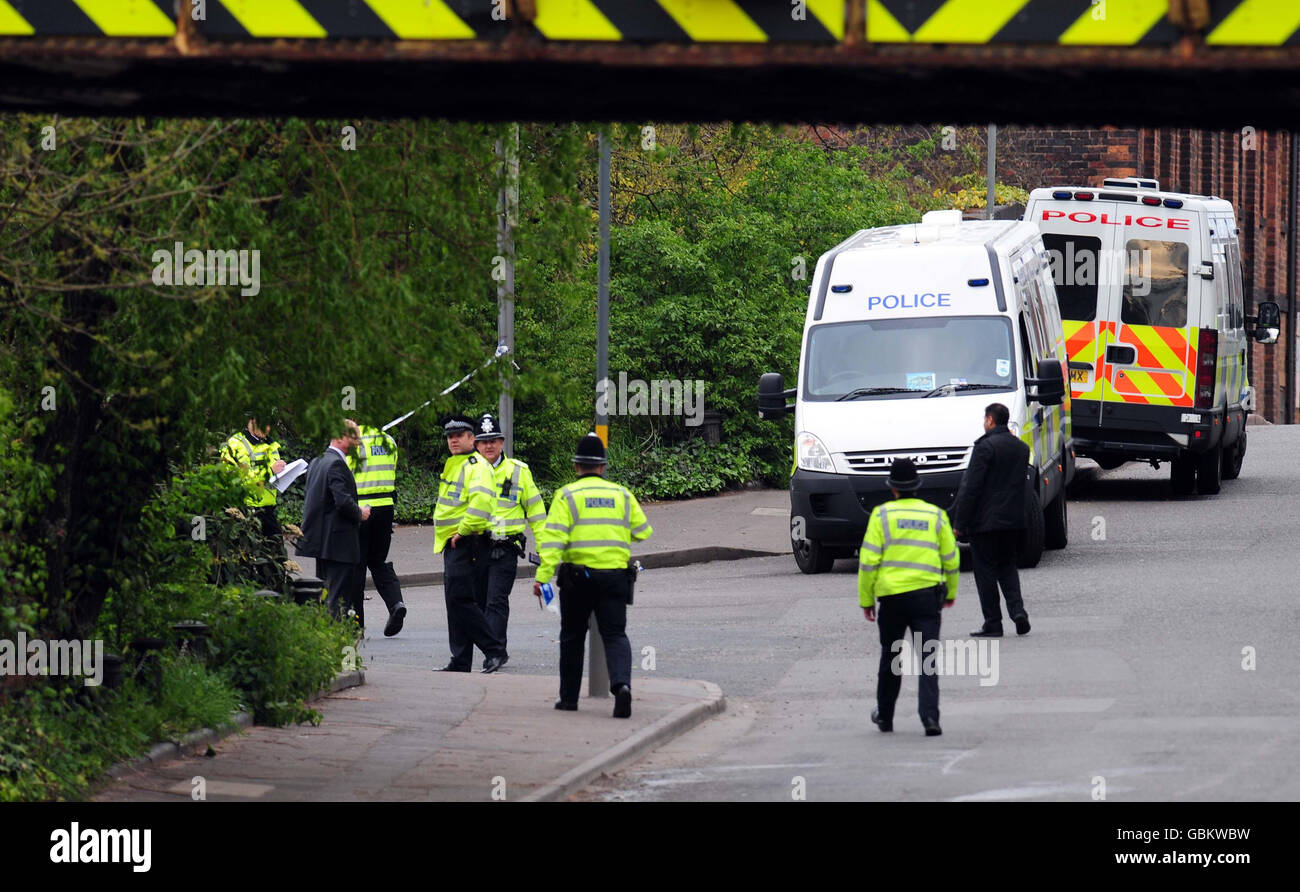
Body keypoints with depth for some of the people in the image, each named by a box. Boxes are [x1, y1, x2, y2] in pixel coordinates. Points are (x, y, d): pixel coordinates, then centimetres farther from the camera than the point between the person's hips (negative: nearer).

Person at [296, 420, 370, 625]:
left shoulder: (316, 463, 13)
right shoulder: (336, 464, -17)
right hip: (339, 542, -10)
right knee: (339, 595, -7)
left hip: (319, 539, 10)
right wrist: (359, 514, -6)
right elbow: (343, 501, -25)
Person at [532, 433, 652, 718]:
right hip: (615, 575, 1)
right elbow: (643, 532, 15)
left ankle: (569, 697, 21)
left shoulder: (567, 495, -2)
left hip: (578, 575, -1)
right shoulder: (622, 495, 8)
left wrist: (543, 576, -16)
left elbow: (554, 538, -12)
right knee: (615, 635, -1)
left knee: (572, 638, 14)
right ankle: (621, 683, -27)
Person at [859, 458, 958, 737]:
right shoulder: (936, 515, 5)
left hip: (891, 596, 0)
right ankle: (930, 717, -17)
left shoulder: (882, 515, 0)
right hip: (927, 595, 0)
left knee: (890, 657, 16)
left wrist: (866, 599, 3)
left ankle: (885, 716, 29)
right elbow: (951, 559, 10)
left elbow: (869, 560, -4)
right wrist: (951, 592, 27)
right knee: (928, 659, -3)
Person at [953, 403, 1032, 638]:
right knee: (1007, 566, 18)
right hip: (1013, 520, 7)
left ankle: (992, 623, 1)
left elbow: (971, 488, -15)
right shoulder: (1021, 448, 9)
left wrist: (960, 523, -11)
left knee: (985, 571, 1)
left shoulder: (985, 447, -14)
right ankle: (1017, 610, 1)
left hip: (985, 521, -7)